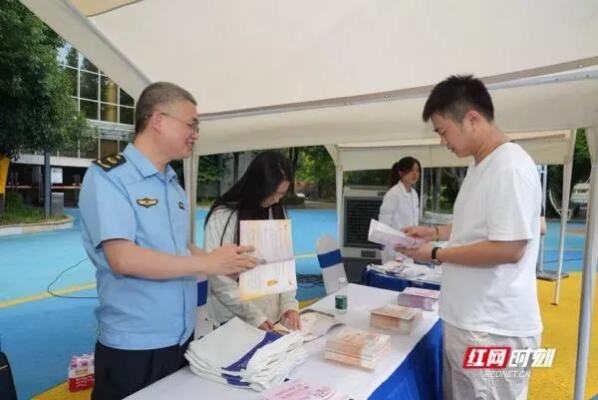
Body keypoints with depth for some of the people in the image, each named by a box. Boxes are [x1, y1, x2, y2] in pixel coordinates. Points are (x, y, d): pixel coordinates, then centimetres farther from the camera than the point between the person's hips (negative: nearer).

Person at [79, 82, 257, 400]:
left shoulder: (173, 186, 9)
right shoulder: (107, 176, -13)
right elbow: (124, 258, -24)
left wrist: (227, 265, -1)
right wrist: (207, 263, -21)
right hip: (132, 347, -7)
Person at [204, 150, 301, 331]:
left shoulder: (278, 213, 2)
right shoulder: (223, 216, -15)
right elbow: (219, 278, -16)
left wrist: (289, 303, -8)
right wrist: (253, 316, -18)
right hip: (235, 321, -5)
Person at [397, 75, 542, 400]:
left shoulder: (510, 168, -20)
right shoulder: (480, 165, 11)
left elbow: (509, 249, -24)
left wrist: (436, 254, -17)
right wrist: (435, 231, 10)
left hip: (493, 331, -9)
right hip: (467, 321, 9)